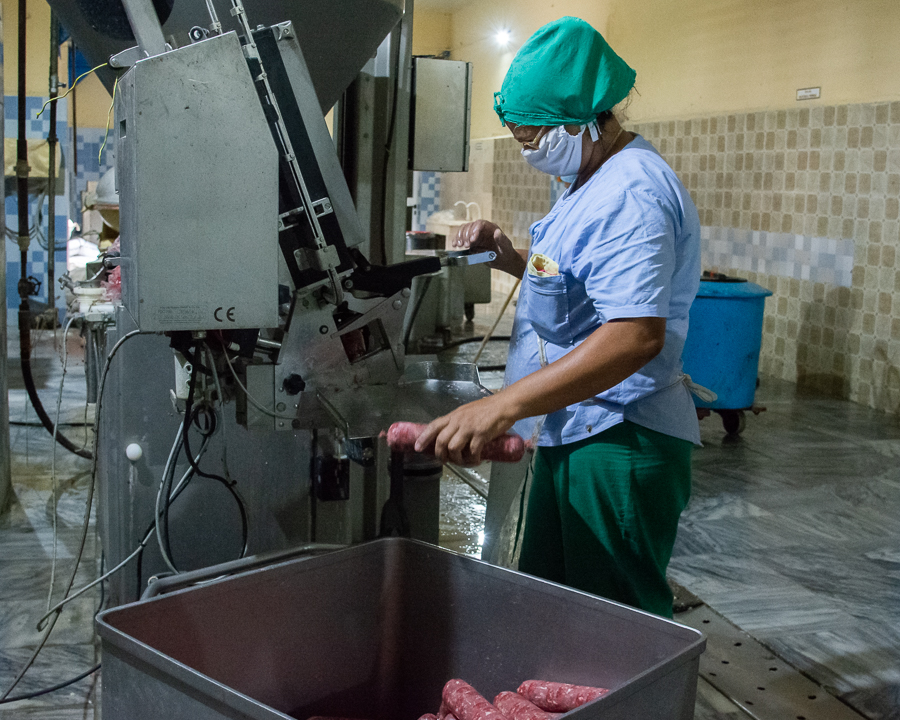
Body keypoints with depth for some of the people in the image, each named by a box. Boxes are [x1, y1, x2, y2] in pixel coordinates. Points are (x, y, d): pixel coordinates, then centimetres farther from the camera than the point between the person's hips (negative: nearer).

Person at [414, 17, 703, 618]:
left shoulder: (633, 195, -22)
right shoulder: (592, 182, 14)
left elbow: (636, 334, -34)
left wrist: (504, 405, -40)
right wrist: (511, 257, 8)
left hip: (620, 446, -11)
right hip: (573, 433, 11)